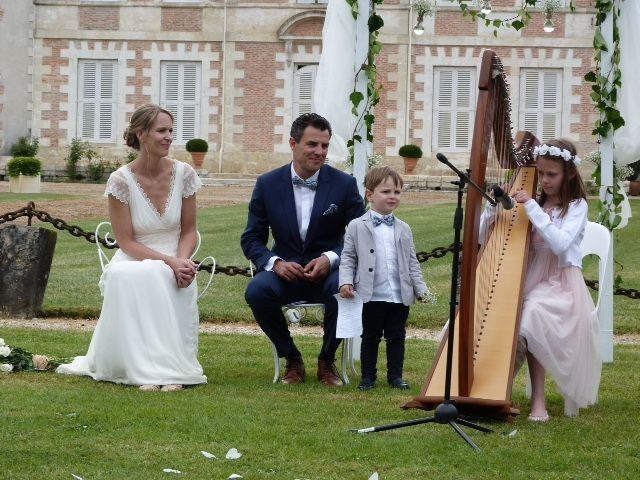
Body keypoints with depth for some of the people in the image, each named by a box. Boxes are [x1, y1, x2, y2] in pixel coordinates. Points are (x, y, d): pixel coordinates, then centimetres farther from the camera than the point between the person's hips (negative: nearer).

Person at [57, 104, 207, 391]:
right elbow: (126, 241, -8)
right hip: (134, 262, -2)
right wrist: (169, 261, -21)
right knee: (125, 279, -37)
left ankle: (169, 368, -26)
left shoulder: (184, 174, -1)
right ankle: (147, 370, -31)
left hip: (175, 263, 2)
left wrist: (182, 261, -15)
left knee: (162, 279, -35)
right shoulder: (121, 180, -9)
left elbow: (189, 231, 7)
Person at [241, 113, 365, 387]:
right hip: (285, 272, 1)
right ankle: (292, 359, -7)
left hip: (329, 273, -1)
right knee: (257, 290, -32)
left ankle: (327, 361, -8)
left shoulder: (344, 184, -2)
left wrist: (330, 259, -21)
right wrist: (275, 262, -18)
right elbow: (251, 239, 3)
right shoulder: (268, 184, 1)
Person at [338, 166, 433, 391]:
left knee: (397, 337, 9)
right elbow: (348, 257, 0)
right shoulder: (357, 227, -1)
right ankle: (368, 376, 16)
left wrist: (421, 288, 4)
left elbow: (412, 262, 12)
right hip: (371, 297, -3)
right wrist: (346, 282, -14)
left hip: (400, 297, 3)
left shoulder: (403, 229, 9)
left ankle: (395, 375, 19)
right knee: (370, 337, 8)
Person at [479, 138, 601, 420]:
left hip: (561, 284, -5)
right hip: (530, 281, 5)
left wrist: (532, 208, -19)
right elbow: (485, 236, 12)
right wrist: (494, 206, -6)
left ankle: (538, 399, -27)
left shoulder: (576, 206, 2)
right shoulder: (535, 204, 15)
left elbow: (560, 244, -18)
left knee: (533, 313, -34)